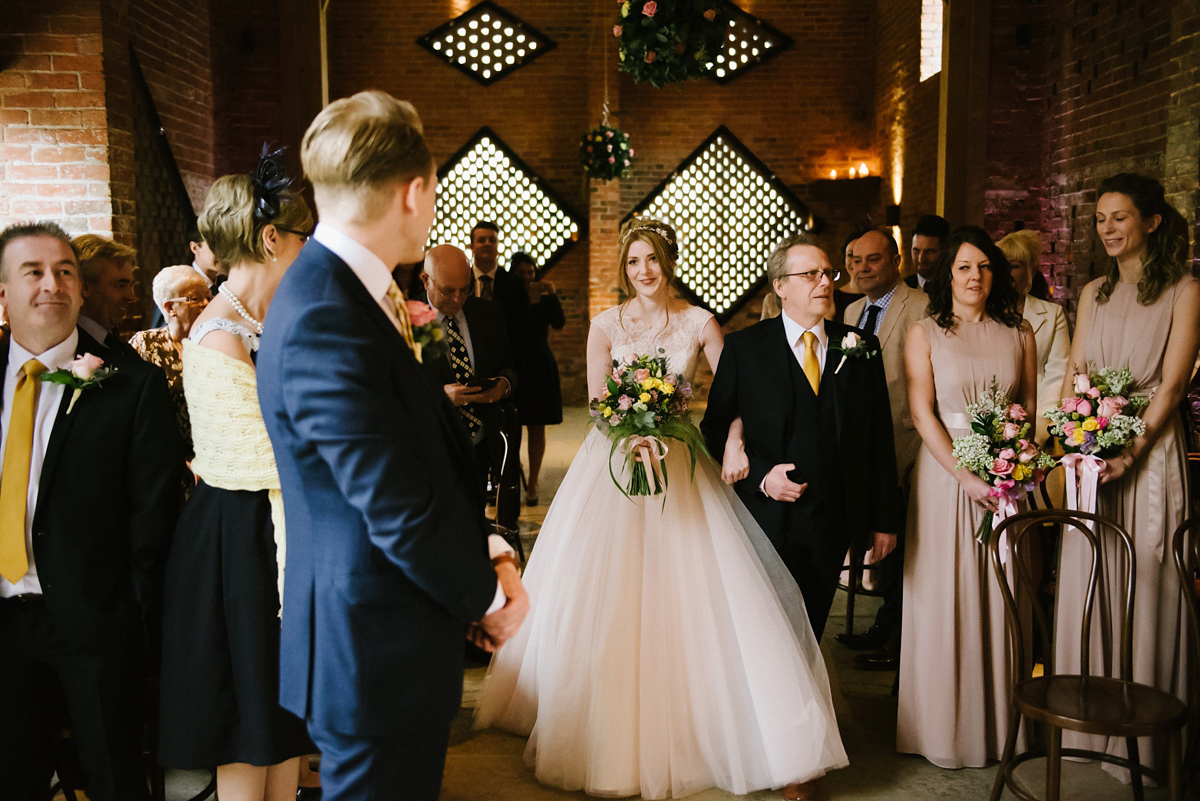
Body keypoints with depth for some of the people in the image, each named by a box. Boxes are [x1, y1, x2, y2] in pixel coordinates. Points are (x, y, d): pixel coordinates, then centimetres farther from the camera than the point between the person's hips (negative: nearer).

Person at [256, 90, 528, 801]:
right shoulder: (327, 322, -25)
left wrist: (489, 549, -1)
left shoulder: (343, 292, 6)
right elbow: (399, 509, -24)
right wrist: (488, 593, -9)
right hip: (378, 658, -9)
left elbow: (432, 457, 9)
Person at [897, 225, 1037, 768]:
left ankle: (1000, 722, 22)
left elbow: (1030, 409, 8)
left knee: (1001, 596, 7)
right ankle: (945, 724, 16)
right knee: (943, 595, 2)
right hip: (944, 473, -2)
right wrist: (966, 475, -15)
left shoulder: (1019, 333, 8)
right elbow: (922, 413, -6)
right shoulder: (924, 334, 1)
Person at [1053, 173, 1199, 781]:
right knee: (1086, 581, 8)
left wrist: (1130, 451, -19)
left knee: (1144, 584, 1)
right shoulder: (1094, 293, 13)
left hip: (1149, 449, -5)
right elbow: (1072, 377, 11)